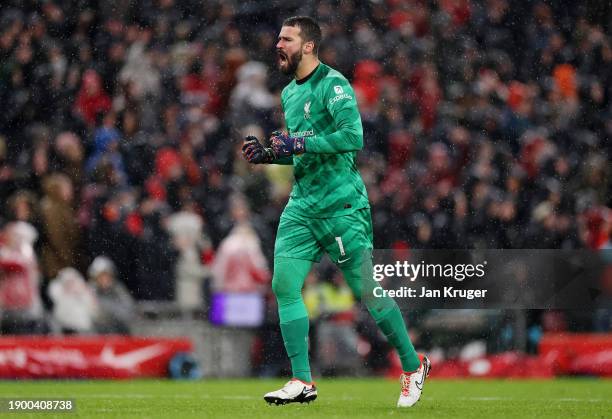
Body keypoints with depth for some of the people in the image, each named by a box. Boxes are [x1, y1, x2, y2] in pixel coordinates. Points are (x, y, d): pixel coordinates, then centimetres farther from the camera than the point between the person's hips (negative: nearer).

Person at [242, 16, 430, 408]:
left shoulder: (333, 84, -11)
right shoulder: (289, 94, 16)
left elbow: (353, 136, -24)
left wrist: (299, 144, -23)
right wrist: (267, 154, 11)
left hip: (341, 204, -8)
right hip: (302, 204, 8)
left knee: (366, 289, -4)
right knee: (284, 284, -5)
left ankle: (414, 366, 13)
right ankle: (303, 382, -2)